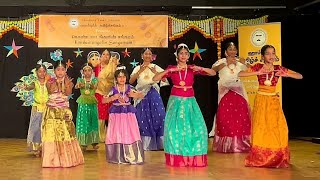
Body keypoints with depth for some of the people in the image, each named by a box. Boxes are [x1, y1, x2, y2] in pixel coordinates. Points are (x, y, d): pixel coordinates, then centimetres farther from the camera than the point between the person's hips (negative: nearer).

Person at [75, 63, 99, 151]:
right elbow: (76, 86, -17)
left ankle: (94, 142, 10)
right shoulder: (80, 80, 3)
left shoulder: (94, 80, 4)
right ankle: (83, 142, 4)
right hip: (83, 103, 0)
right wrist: (79, 85, -41)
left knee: (92, 121, 4)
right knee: (83, 122, -1)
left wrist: (92, 86, -41)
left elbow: (95, 87, -16)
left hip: (92, 103, 1)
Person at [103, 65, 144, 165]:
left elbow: (141, 95, 4)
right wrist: (113, 97, -15)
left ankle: (132, 157, 7)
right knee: (116, 134, -1)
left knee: (130, 134, -2)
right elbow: (103, 100, -3)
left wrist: (134, 95, -15)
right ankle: (118, 158, 10)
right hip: (116, 114, -1)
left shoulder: (129, 88, 3)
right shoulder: (113, 89, 0)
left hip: (128, 113, 1)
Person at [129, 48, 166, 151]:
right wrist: (140, 71, -16)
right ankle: (145, 143, 7)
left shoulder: (155, 67, 7)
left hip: (154, 95, 0)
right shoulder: (138, 68, 8)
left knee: (158, 116, -8)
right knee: (143, 119, -2)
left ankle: (160, 143, 1)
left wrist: (155, 72, -18)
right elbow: (131, 81, -6)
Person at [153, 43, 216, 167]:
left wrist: (200, 68, -12)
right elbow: (155, 79, -5)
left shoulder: (192, 69, 7)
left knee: (196, 128, -8)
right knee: (174, 128, -10)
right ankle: (176, 158, 4)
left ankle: (194, 158, 7)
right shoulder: (171, 69, 4)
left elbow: (213, 73, 4)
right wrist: (169, 70, -15)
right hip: (176, 101, -1)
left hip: (189, 101, 1)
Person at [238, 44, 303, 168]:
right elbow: (240, 74, -12)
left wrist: (286, 74, -15)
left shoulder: (279, 68, 3)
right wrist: (257, 73, -20)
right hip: (261, 100, -2)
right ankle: (260, 157, 9)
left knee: (277, 128, -2)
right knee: (261, 128, -2)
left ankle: (277, 158, 10)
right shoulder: (258, 67, -3)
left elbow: (300, 76, 3)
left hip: (274, 100, 2)